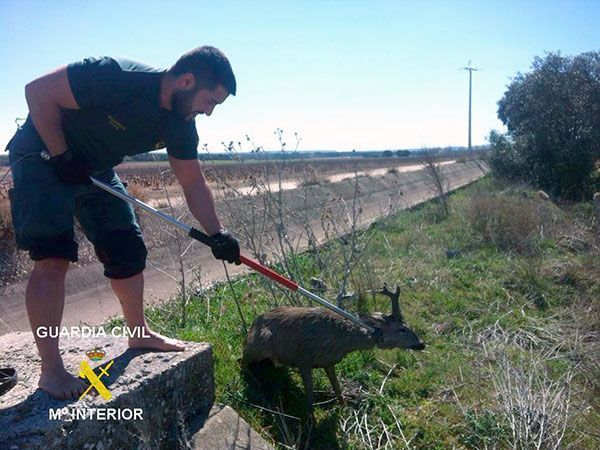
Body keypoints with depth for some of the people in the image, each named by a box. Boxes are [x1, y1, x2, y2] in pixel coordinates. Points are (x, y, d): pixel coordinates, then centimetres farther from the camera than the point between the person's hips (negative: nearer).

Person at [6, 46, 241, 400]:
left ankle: (139, 333, 24)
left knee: (128, 250, 5)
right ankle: (51, 371, -9)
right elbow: (38, 91, -24)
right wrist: (62, 155, -23)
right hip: (43, 155, -7)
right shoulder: (116, 77, -31)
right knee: (53, 258, -17)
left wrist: (218, 234, -6)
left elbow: (193, 184, -1)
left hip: (95, 169, 7)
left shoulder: (181, 125, -8)